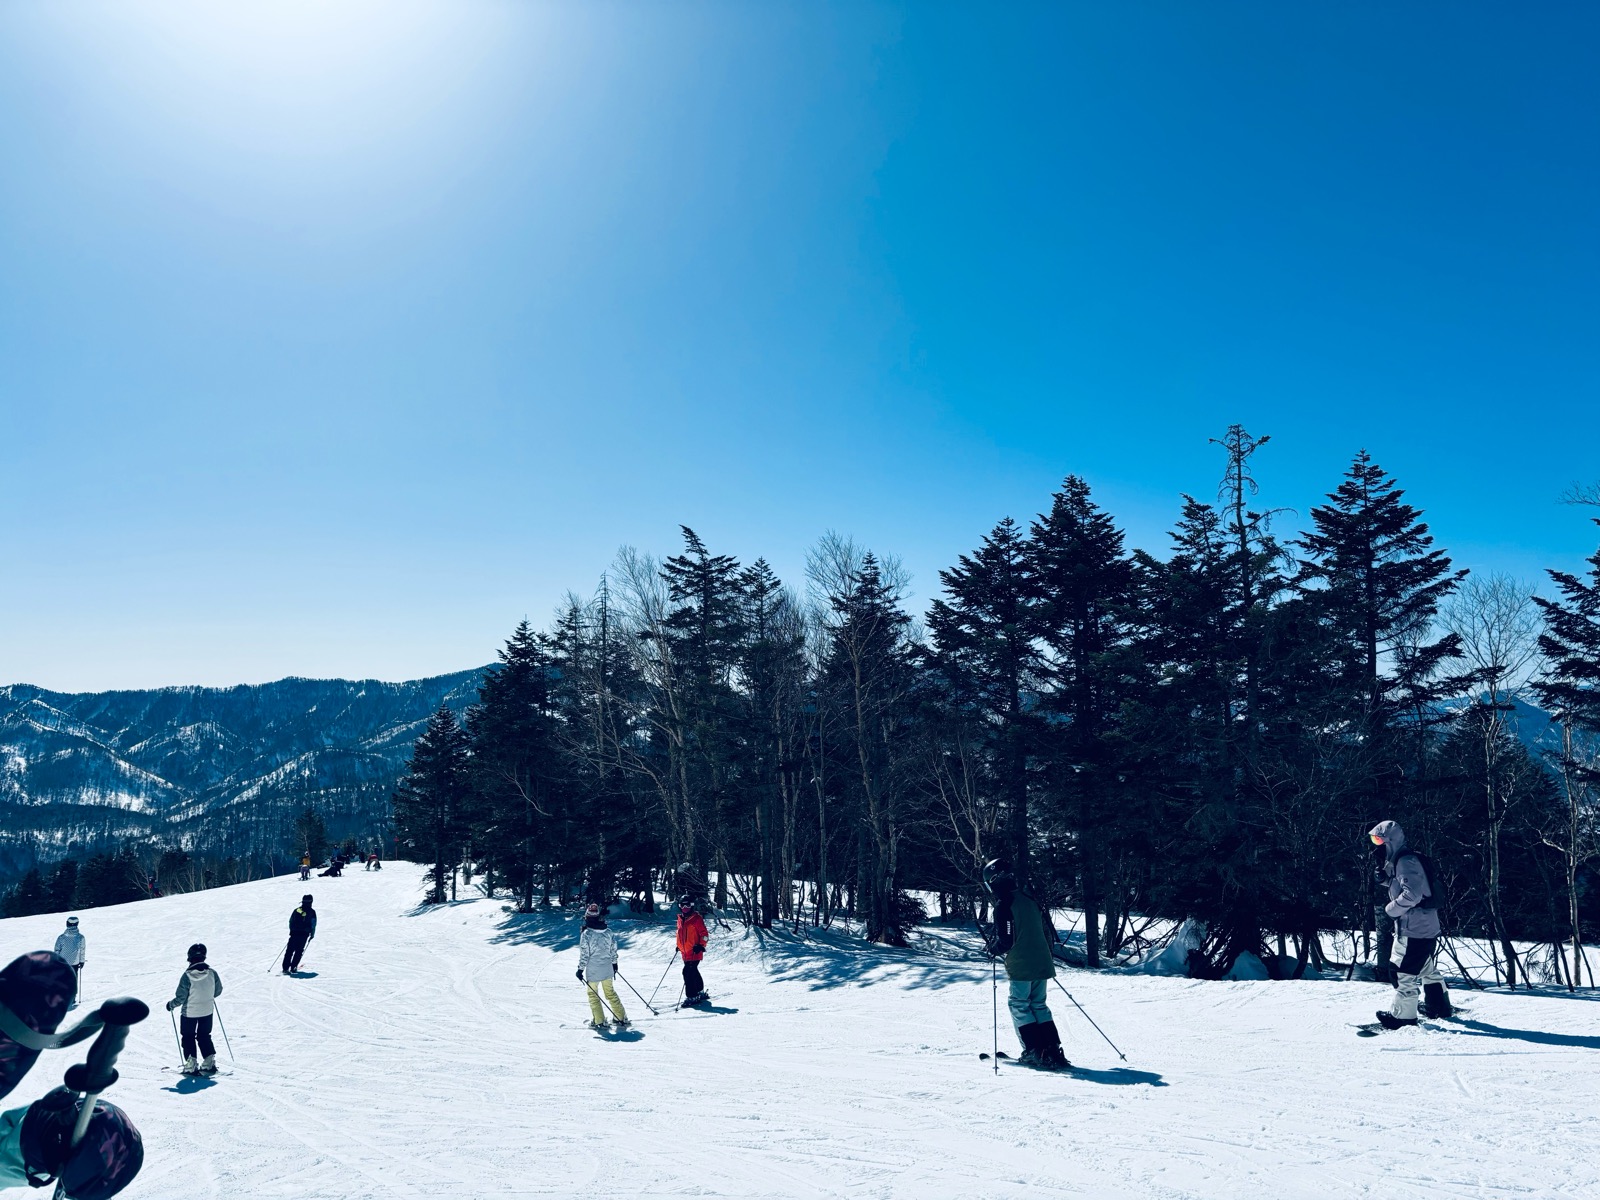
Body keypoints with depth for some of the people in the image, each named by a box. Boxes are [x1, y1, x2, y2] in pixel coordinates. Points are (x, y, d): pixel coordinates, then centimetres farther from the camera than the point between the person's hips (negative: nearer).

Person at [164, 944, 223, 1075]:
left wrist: (171, 1005, 3)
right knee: (204, 1036, 20)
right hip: (208, 1011, 4)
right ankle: (209, 1063, 15)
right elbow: (218, 991, 2)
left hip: (189, 1013, -4)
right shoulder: (212, 973, -11)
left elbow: (181, 997, -17)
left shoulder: (187, 976, -23)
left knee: (188, 1037, 15)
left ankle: (191, 1066, 12)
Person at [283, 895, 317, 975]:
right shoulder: (312, 912, 0)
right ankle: (293, 968, 3)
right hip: (304, 934, -2)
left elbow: (290, 921, 12)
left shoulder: (297, 910, 7)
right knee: (299, 951, 8)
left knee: (289, 950, 5)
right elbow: (313, 924, -1)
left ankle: (285, 968, -2)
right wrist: (312, 934, 10)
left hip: (294, 933, 2)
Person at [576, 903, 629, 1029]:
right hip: (607, 969, 5)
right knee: (610, 992, 18)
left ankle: (599, 1021, 11)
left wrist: (580, 969, -4)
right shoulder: (608, 932, -1)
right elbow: (614, 949, 8)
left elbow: (584, 954, -14)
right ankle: (622, 1018, 18)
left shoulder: (586, 934, -17)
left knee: (593, 994, 13)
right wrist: (614, 963, 22)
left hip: (593, 970, -5)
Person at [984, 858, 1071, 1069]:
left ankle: (1035, 1052, 1)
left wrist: (994, 950, 5)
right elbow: (1048, 931, 16)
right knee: (1039, 1005, 16)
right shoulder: (1029, 899, 11)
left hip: (1021, 967, -7)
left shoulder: (1003, 905, -12)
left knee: (1018, 1006, 6)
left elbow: (1006, 940, -15)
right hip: (1043, 963, 7)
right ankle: (1053, 1050, 10)